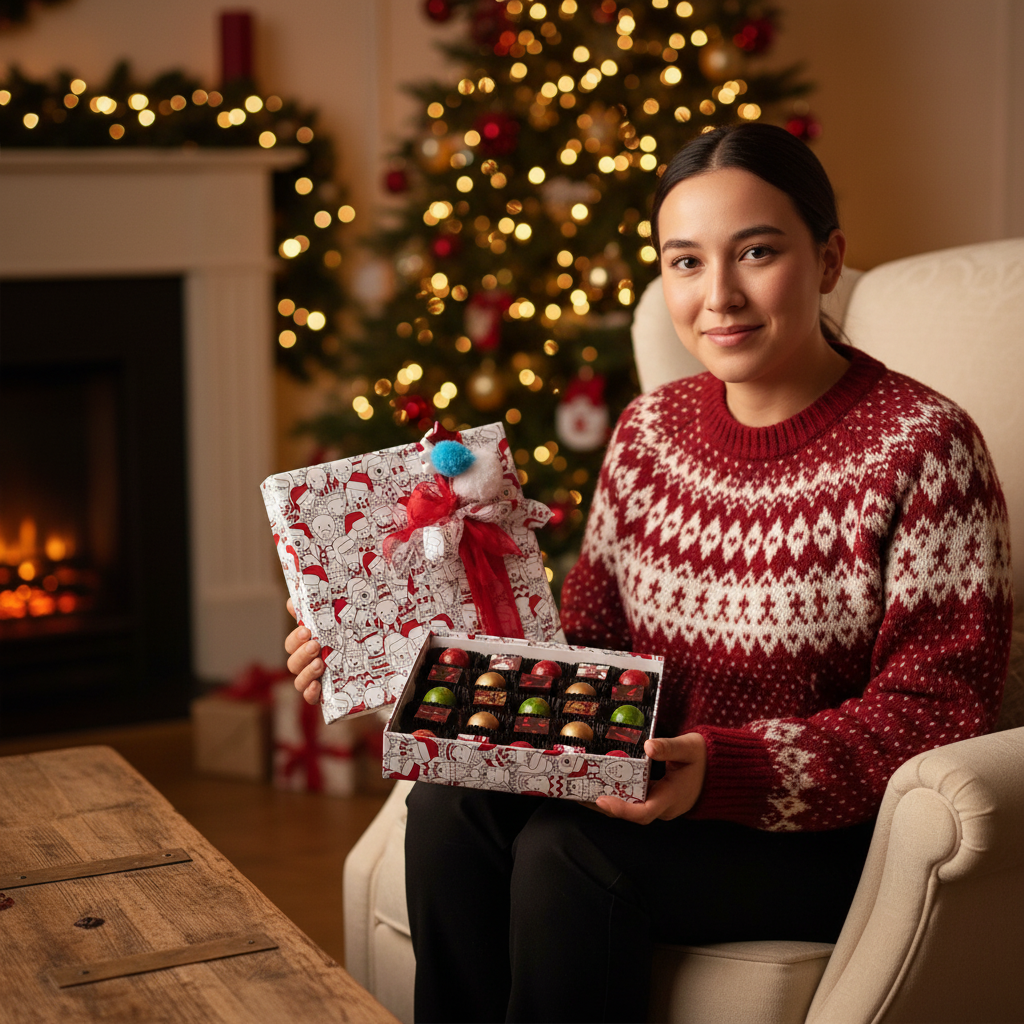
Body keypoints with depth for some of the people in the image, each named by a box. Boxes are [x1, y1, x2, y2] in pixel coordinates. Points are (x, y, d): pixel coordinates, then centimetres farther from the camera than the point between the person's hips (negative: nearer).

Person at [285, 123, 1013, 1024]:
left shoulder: (923, 448, -13)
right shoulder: (648, 434, 6)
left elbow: (938, 712, -15)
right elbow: (586, 648, 9)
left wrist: (723, 771, -30)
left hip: (836, 834, -5)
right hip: (668, 802, 6)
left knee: (567, 847, -27)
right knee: (450, 799, -18)